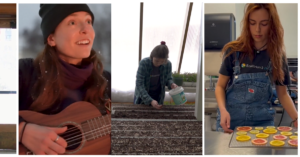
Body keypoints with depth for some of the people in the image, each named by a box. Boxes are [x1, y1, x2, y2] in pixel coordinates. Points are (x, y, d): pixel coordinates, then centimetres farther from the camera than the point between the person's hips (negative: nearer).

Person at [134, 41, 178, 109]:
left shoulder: (168, 64, -19)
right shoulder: (144, 63, -28)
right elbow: (139, 85, -31)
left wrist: (171, 84, -22)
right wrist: (150, 101, -42)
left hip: (158, 96, 2)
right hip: (142, 95, -2)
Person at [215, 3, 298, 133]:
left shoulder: (277, 55, -1)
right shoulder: (234, 50, -6)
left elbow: (282, 94, 7)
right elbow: (220, 86, -1)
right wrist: (223, 110, -19)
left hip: (263, 121, 1)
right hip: (231, 119, -1)